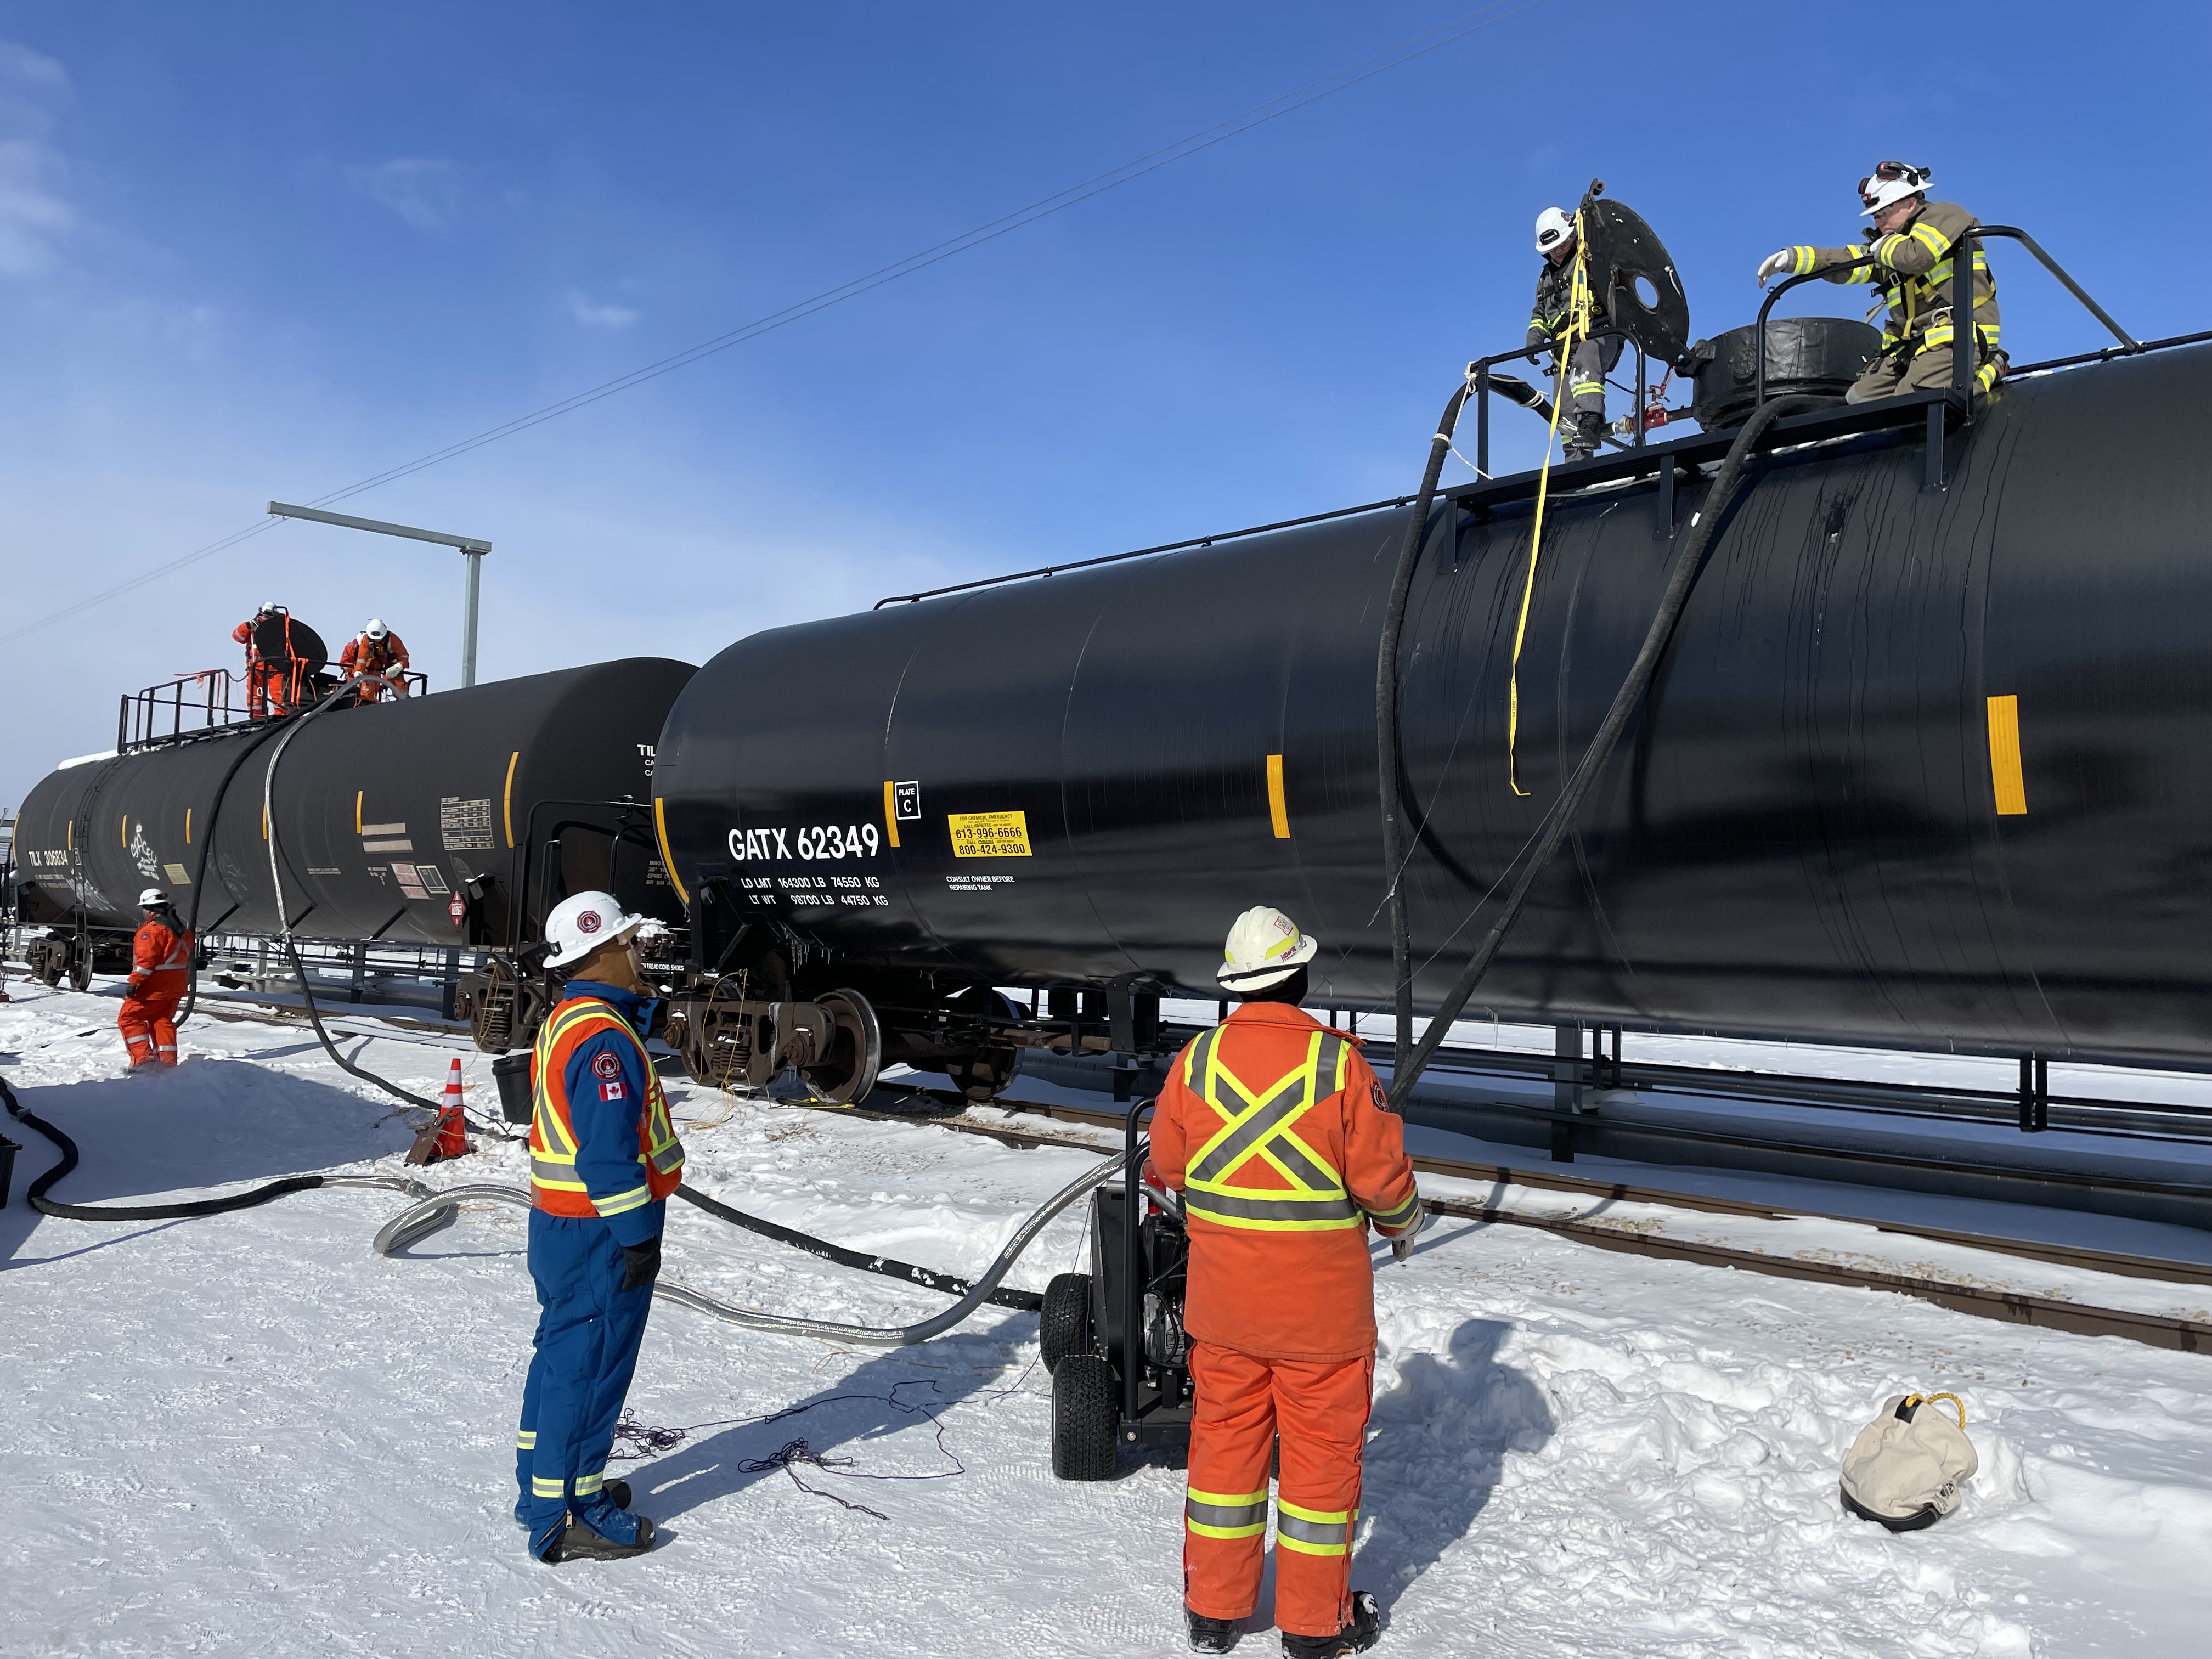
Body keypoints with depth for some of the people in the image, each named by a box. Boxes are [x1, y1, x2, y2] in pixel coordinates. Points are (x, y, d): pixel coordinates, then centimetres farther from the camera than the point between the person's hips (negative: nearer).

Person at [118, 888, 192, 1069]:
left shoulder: (152, 929, -16)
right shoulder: (182, 928, 13)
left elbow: (145, 959, -22)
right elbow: (188, 959, 20)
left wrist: (134, 983, -20)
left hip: (154, 986, -9)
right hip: (176, 986, 9)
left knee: (128, 1018, 1)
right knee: (163, 1021, 17)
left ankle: (143, 1058, -7)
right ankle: (168, 1061, 14)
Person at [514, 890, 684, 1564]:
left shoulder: (567, 1022, 11)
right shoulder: (603, 1037, -23)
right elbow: (609, 1152, -25)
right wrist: (638, 1237, -20)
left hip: (560, 1225, 11)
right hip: (600, 1232, -11)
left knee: (563, 1353, 21)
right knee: (588, 1367, -1)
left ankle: (545, 1483, 35)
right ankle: (565, 1516, 10)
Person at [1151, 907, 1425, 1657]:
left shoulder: (1196, 1059, -6)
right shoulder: (1338, 1062, -17)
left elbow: (1166, 1161, 5)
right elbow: (1380, 1173, -11)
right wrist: (1403, 1223, 10)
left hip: (1222, 1298, 3)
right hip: (1321, 1304, -3)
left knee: (1224, 1435, 16)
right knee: (1322, 1448, 11)